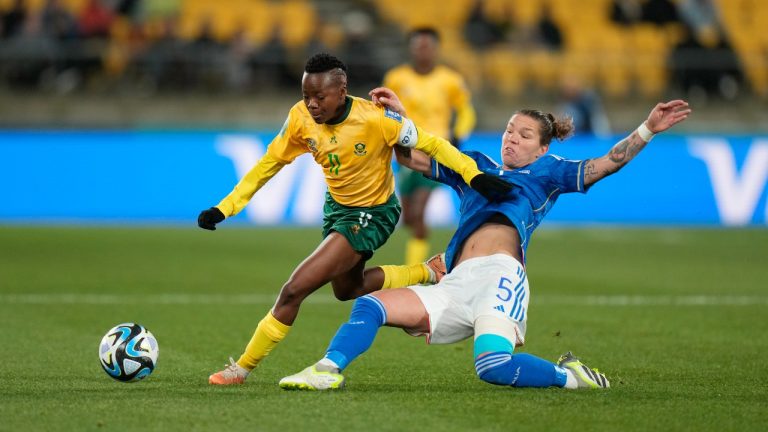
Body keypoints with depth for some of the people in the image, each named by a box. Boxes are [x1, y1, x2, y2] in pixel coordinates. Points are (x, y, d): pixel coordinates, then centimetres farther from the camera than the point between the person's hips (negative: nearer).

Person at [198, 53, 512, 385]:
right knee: (346, 289, 29)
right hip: (336, 206, 7)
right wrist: (224, 208, -10)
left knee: (294, 290, -16)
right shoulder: (301, 117, -16)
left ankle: (243, 368, 0)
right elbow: (269, 164, -4)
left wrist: (473, 174, -36)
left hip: (372, 214, -7)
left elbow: (430, 143, -22)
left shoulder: (374, 119, -31)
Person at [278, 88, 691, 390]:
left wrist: (648, 129, 0)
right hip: (456, 284, 6)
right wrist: (398, 115, 26)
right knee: (371, 305, -9)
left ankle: (568, 376, -9)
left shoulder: (546, 172, 18)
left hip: (500, 273, -6)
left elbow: (607, 163, 10)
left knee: (493, 364, -31)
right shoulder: (476, 167, 31)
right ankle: (328, 371, -19)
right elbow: (413, 158, 36)